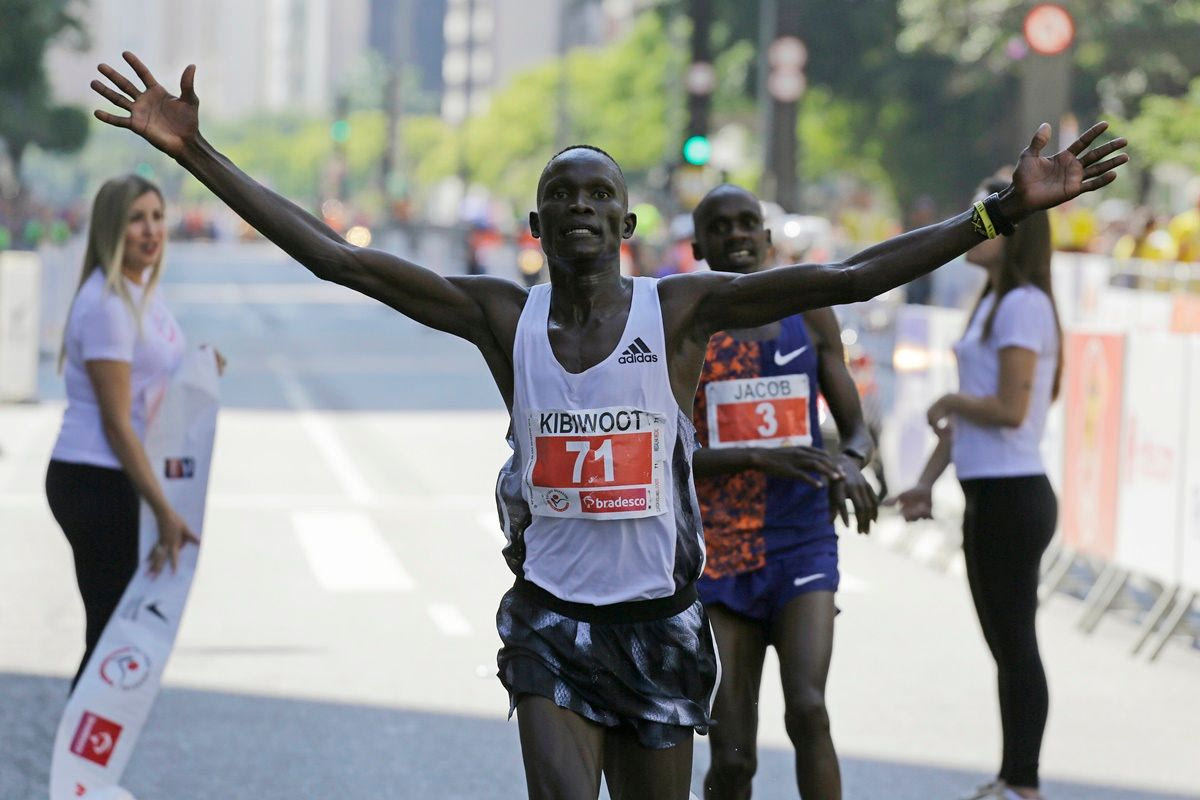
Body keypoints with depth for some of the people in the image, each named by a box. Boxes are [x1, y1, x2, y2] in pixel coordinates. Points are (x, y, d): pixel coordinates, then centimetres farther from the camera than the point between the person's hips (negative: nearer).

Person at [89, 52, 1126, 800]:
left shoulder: (681, 309, -5)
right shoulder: (502, 316, -2)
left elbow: (848, 277, -11)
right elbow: (334, 256, -6)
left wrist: (1005, 209, -18)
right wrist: (196, 154, -11)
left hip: (660, 618, 0)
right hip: (552, 616, 0)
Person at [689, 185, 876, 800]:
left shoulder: (810, 317, 7)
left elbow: (857, 428, 13)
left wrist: (849, 463, -12)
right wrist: (759, 457, -23)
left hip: (803, 544, 1)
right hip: (717, 555, -1)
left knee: (807, 708, -22)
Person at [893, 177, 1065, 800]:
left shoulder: (1024, 306, -14)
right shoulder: (991, 304, 15)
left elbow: (1009, 409, -21)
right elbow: (967, 411, 19)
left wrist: (949, 403, -5)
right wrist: (927, 482, 16)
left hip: (1012, 495, -10)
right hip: (988, 494, 10)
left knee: (1016, 642, -4)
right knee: (1005, 643, 15)